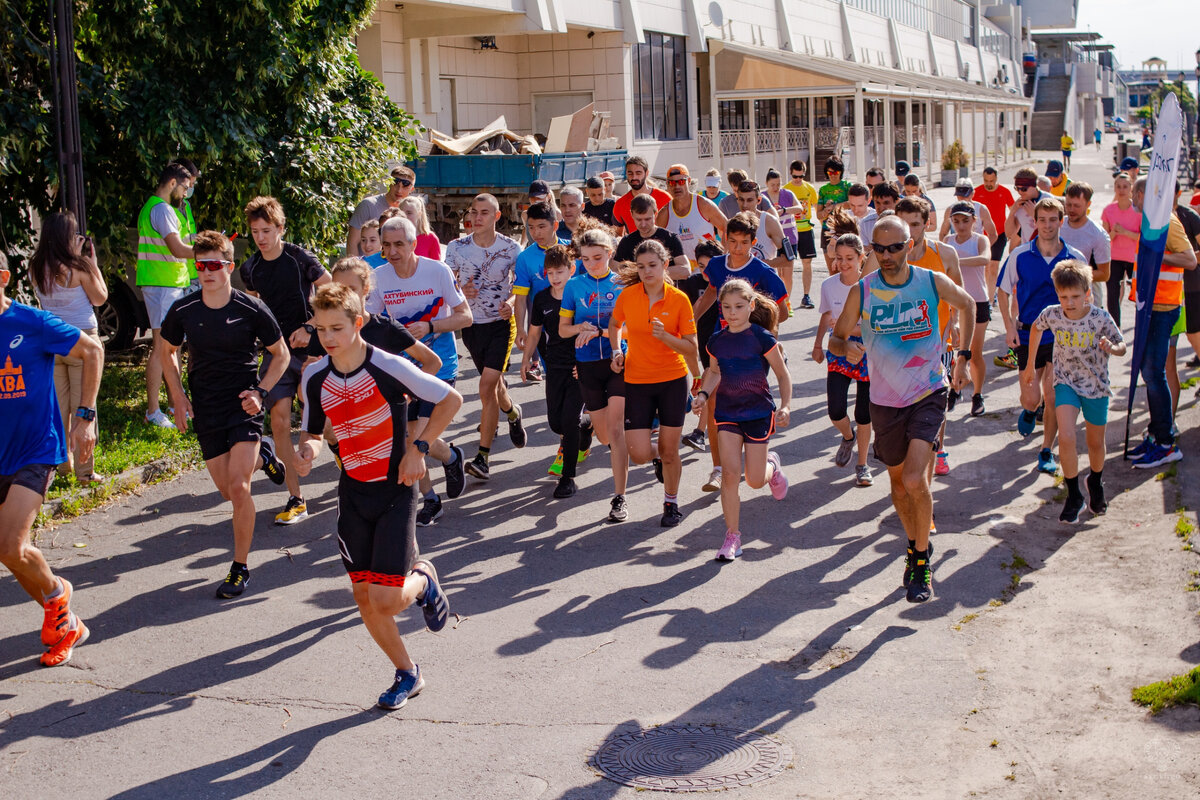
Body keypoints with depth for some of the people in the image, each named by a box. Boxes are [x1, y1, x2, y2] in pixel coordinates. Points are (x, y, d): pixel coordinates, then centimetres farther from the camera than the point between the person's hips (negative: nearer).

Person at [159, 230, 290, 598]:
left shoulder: (251, 309, -11)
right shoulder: (183, 310, -4)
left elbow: (281, 354, 2)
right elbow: (167, 352, 14)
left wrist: (261, 392, -11)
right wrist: (178, 397, 4)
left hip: (243, 405, -4)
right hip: (206, 409, 4)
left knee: (238, 487, -16)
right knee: (227, 491, 9)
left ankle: (240, 568, -1)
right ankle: (261, 454, 43)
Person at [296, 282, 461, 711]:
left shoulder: (388, 367, -18)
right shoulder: (315, 377, -3)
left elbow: (451, 399, -9)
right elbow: (312, 431, 11)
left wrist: (418, 449, -14)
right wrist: (308, 449, -13)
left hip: (395, 489, -5)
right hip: (352, 491, 5)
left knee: (386, 600, -11)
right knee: (364, 598, 5)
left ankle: (422, 581, 24)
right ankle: (407, 674, 25)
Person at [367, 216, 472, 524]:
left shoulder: (437, 271, -13)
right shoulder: (380, 277, -4)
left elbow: (465, 316, -8)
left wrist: (429, 327, -22)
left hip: (439, 366, -4)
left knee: (421, 440, -14)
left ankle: (452, 458, 20)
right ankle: (430, 500, 24)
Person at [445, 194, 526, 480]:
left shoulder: (511, 248, -7)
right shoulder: (457, 247, -3)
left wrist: (511, 301, -21)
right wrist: (460, 292, -23)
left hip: (501, 323, -3)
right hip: (471, 325, 3)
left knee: (487, 386, -17)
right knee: (493, 382, 18)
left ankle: (482, 457, -13)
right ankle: (512, 412, 54)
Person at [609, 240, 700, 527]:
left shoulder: (679, 299, -9)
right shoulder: (627, 296, -5)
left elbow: (690, 346, -8)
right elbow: (615, 325, 16)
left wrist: (665, 336, -25)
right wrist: (617, 351, 1)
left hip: (673, 380, -1)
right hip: (637, 380, 1)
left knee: (669, 450, 3)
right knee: (639, 453, -6)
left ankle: (671, 503, 27)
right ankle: (658, 457, 31)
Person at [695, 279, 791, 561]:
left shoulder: (762, 338, -12)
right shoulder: (716, 341, -1)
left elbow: (782, 374, -4)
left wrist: (786, 406, -13)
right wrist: (703, 394, 1)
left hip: (759, 412, -2)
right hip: (727, 412, 3)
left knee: (755, 480, 2)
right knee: (730, 472, -10)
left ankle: (772, 465, 40)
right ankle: (732, 535, 0)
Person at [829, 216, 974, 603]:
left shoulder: (933, 282, -7)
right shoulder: (862, 292, -8)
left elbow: (969, 306, 13)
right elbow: (836, 338, 0)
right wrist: (846, 348, -24)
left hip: (929, 393, -2)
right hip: (885, 399, 2)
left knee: (915, 480, -18)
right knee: (897, 479, 16)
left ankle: (923, 561, 1)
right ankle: (915, 545, 41)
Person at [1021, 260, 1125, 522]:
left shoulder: (1100, 318, -20)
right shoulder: (1051, 314, -15)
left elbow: (1122, 347, -9)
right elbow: (1036, 328, 8)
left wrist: (1111, 348, -34)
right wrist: (1030, 365, 14)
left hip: (1095, 385, 0)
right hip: (1066, 383, 0)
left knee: (1095, 443, 15)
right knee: (1066, 438, -19)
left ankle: (1096, 483, 46)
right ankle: (1074, 496, -2)